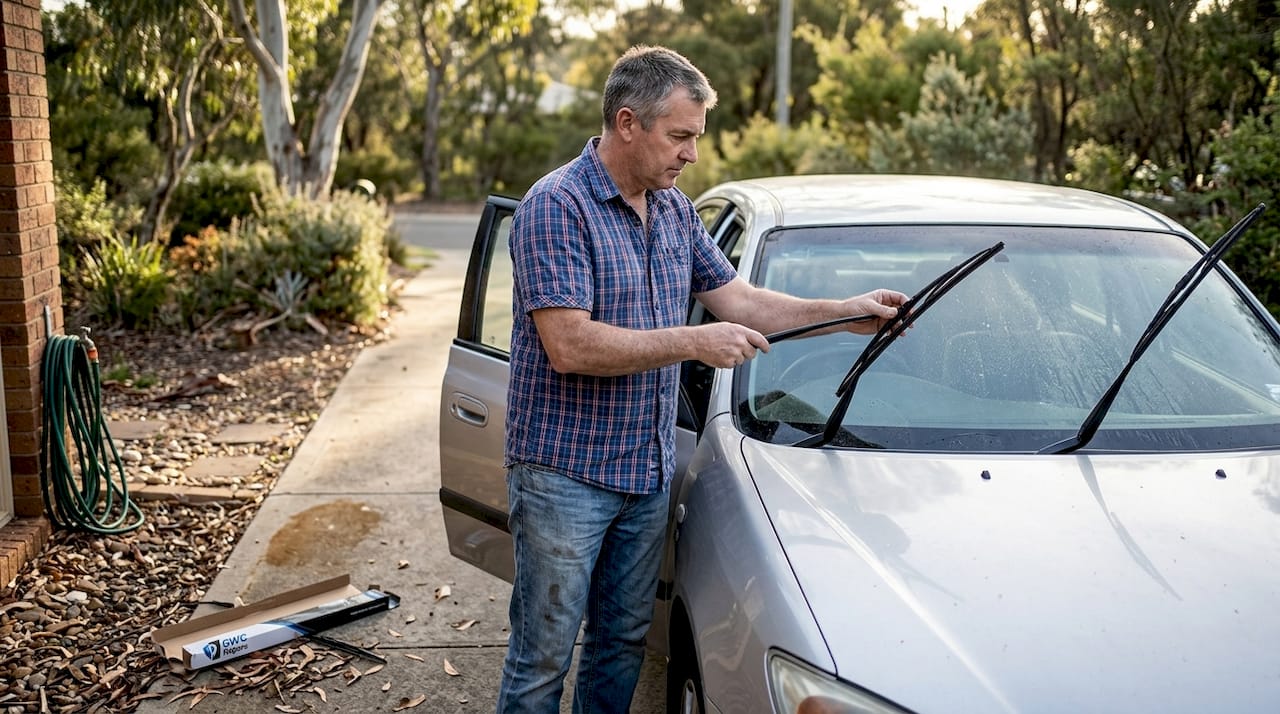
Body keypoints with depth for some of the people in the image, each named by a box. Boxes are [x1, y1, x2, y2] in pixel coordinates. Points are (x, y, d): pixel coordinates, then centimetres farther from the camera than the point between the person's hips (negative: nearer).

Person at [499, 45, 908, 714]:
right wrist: (693, 343, -22)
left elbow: (737, 297, 15)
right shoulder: (556, 206, -16)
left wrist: (844, 312, 5)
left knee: (623, 642, 18)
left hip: (647, 471, 8)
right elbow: (569, 347, -24)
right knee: (543, 655, 3)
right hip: (564, 473, -7)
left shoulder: (675, 210, 10)